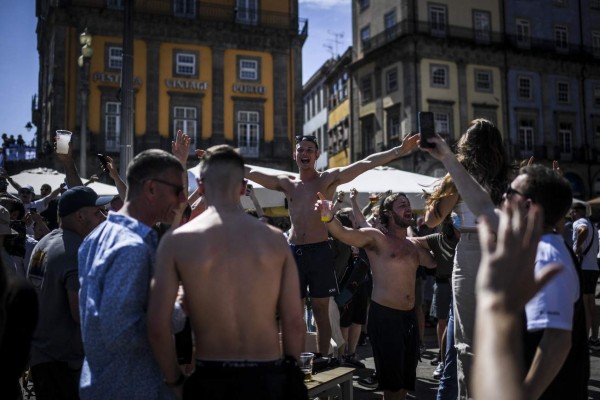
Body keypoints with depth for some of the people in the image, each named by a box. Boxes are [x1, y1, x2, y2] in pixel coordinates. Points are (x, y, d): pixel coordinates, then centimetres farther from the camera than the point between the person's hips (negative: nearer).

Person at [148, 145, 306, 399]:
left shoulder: (176, 241, -8)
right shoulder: (275, 238, -4)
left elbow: (157, 326, -11)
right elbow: (294, 323, -3)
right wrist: (289, 370, 11)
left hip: (210, 378, -1)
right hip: (267, 377, 2)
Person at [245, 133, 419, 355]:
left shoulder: (328, 178, 0)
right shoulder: (286, 182, 11)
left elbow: (366, 163, -8)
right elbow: (250, 172, 14)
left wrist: (399, 150, -15)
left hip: (319, 251, -3)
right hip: (293, 251, 3)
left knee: (321, 311, 5)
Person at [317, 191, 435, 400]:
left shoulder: (414, 245, 13)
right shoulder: (376, 238, -7)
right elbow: (344, 233, -24)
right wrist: (328, 217, -45)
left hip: (409, 316, 7)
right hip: (384, 315, -7)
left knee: (407, 377, 16)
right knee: (391, 377, 1)